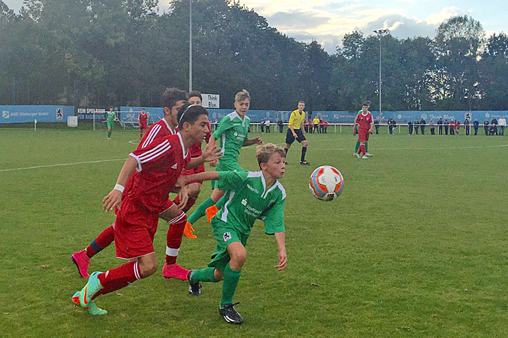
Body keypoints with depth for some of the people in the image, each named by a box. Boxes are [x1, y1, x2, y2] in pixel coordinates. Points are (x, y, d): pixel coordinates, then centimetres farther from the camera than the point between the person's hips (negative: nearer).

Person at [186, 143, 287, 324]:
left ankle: (194, 276, 52)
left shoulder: (279, 193, -9)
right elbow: (216, 175, -17)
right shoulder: (246, 178, -24)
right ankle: (226, 305, -15)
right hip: (225, 223, -6)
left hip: (243, 231, 6)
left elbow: (277, 224, -11)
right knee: (240, 255, -35)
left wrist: (282, 250, -24)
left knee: (219, 275, 15)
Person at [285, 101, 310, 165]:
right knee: (288, 146, 1)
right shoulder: (294, 113, -17)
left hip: (298, 130, 6)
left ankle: (302, 160, -5)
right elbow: (290, 124, -17)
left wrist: (302, 131, 17)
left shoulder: (303, 113, 4)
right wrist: (293, 133, -27)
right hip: (291, 129, -6)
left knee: (305, 143, -10)